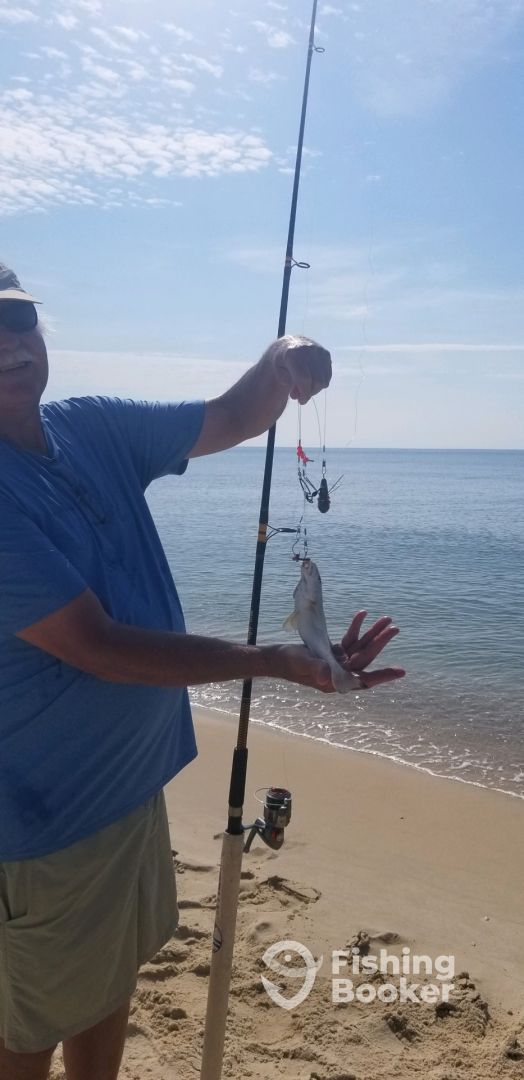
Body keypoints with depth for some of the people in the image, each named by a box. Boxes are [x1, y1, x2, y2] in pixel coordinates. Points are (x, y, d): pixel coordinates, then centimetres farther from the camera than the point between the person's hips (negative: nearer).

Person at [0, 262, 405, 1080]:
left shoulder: (93, 430, -1)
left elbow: (228, 421, 6)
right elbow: (94, 646, -26)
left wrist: (277, 365, -16)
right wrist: (280, 661, -27)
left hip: (133, 782, 7)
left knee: (112, 980, 26)